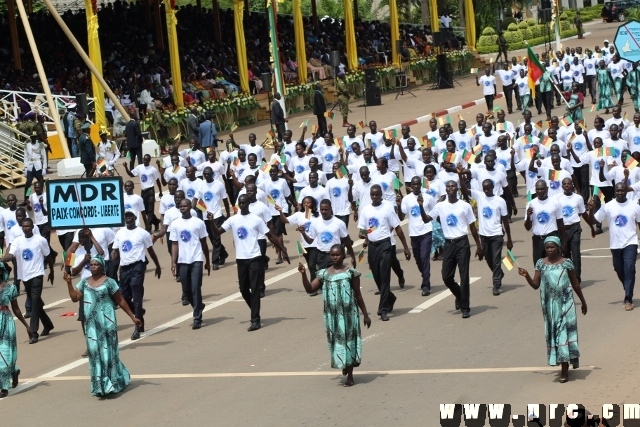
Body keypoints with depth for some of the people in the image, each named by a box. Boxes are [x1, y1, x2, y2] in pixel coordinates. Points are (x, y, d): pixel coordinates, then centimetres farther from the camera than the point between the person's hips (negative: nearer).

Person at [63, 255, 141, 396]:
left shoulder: (109, 282, -5)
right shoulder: (84, 282, 8)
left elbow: (120, 301, -1)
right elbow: (74, 298, 0)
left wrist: (133, 317, -1)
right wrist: (69, 283, -9)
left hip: (106, 321, -4)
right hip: (91, 323, 4)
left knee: (107, 351, -2)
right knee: (94, 352, 5)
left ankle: (111, 383, 4)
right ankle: (100, 385, 13)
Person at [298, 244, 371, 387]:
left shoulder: (350, 273, -4)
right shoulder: (324, 274, 4)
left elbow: (358, 296, 1)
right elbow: (309, 289, 1)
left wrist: (365, 315, 3)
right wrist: (303, 274, -13)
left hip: (349, 314, -3)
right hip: (332, 315, 3)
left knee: (349, 340, 1)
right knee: (335, 341, 8)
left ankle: (350, 376, 8)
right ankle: (344, 364, 35)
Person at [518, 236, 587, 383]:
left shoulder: (566, 263, -2)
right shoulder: (541, 263, 2)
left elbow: (575, 284, 6)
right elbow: (536, 285, 2)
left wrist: (583, 301, 13)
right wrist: (526, 276, -16)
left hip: (565, 303, -2)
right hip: (549, 304, 2)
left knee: (565, 331, -6)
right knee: (552, 332, 5)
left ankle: (564, 369, -3)